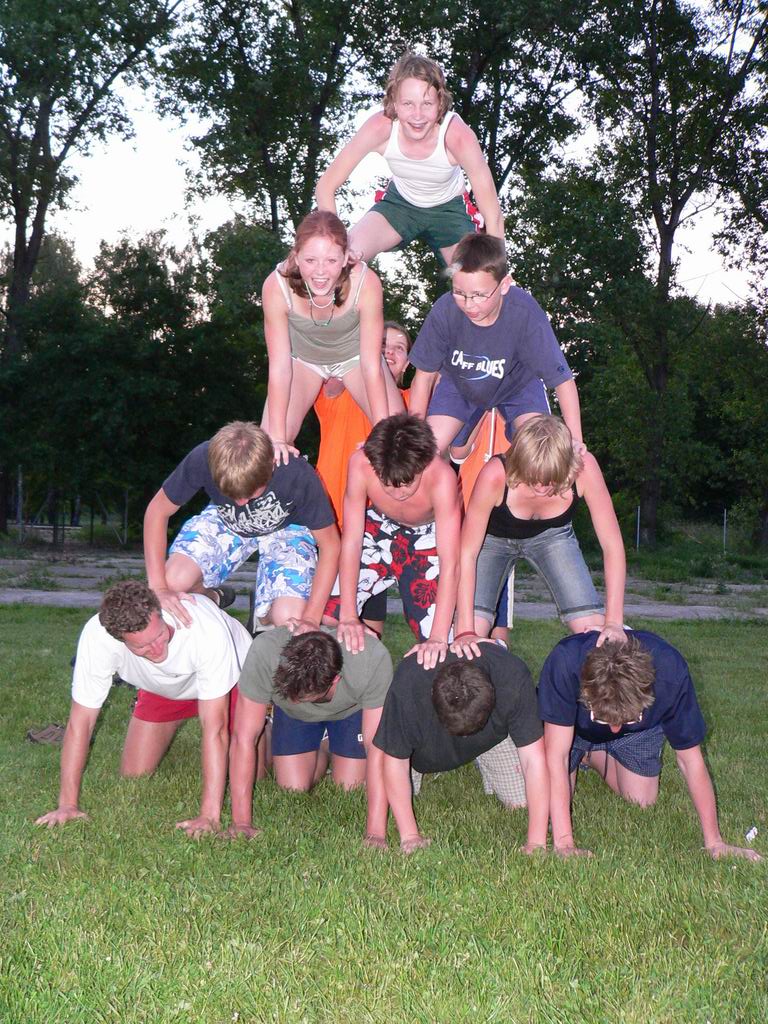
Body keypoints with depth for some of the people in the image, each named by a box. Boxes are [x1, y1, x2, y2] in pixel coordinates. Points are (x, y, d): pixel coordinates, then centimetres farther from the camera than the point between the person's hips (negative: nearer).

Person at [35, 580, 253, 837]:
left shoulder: (207, 629, -45)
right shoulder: (97, 636, -37)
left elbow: (215, 727, -42)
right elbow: (80, 722, -26)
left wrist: (210, 816, -44)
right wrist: (68, 805, -27)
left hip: (231, 678, -2)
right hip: (162, 689, 3)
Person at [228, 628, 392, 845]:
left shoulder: (373, 659, -43)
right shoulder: (264, 652, -42)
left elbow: (378, 749, -39)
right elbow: (244, 739, -34)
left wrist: (375, 832, -43)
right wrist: (241, 822, -36)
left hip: (353, 709, -1)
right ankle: (318, 758, 26)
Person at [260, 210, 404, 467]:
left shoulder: (366, 283, -35)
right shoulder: (277, 286, -34)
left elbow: (371, 366, -27)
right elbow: (280, 367, -25)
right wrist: (277, 438, -27)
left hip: (354, 355, 0)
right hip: (302, 357, 0)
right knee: (270, 450, -13)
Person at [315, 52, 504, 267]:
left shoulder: (458, 135, -36)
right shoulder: (381, 127, -31)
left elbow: (493, 215, -31)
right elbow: (325, 187, -22)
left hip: (449, 209, 0)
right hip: (399, 202, 1)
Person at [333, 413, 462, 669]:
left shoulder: (441, 477, -38)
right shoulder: (361, 465, -33)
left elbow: (450, 563, -38)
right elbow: (351, 541, -27)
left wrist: (438, 638, -44)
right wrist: (348, 616, -31)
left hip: (428, 538, -2)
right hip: (380, 527, 2)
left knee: (436, 652, -14)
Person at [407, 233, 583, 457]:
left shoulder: (526, 315, -38)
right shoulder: (444, 311, -33)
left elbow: (563, 381, -30)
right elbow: (424, 375, -17)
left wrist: (575, 442, -33)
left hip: (517, 382, -2)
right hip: (459, 383, 2)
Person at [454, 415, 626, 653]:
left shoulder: (583, 467, -35)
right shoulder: (495, 474, -38)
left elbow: (612, 545, -27)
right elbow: (467, 553, -31)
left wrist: (614, 622, -34)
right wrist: (465, 631, -38)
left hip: (551, 535, 2)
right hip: (493, 538, -1)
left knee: (598, 634, -15)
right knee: (470, 642, -20)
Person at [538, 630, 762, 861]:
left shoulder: (671, 672, -39)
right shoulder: (564, 662, -44)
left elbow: (690, 759, -26)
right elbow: (556, 755, -40)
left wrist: (714, 843, -23)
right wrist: (563, 843, -43)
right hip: (574, 724, -1)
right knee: (544, 801, -11)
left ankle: (592, 757, 22)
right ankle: (581, 756, 20)